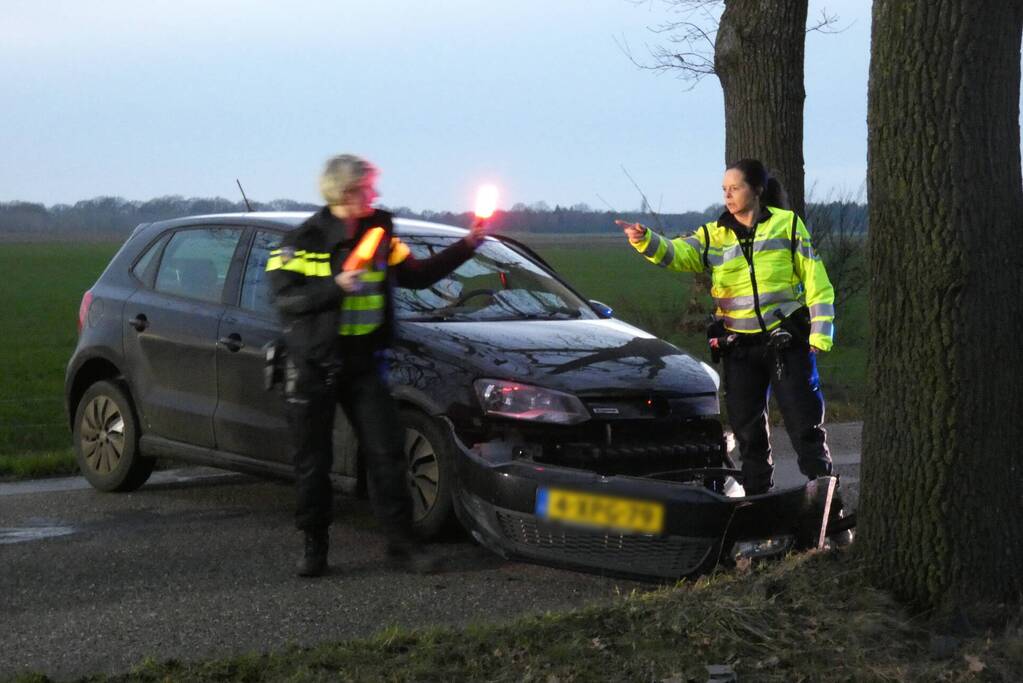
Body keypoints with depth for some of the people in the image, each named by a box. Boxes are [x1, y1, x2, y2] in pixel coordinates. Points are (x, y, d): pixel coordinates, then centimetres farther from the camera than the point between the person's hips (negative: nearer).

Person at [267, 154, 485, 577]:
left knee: (385, 453, -1)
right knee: (312, 461, 3)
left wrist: (467, 246, 6)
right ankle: (314, 546, 15)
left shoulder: (379, 234, 7)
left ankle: (400, 541, 6)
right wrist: (336, 287, -24)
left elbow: (418, 275, 13)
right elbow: (285, 298, -14)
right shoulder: (306, 240, -7)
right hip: (313, 364, -3)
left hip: (363, 362, 3)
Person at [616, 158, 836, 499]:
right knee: (747, 428, 8)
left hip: (786, 341, -3)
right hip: (739, 346, 3)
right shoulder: (714, 235, 6)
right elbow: (675, 253, -10)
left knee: (805, 423, -4)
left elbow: (816, 282, 0)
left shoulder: (787, 224, 0)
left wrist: (820, 335, -6)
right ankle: (756, 499, 20)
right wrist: (644, 240, -31)